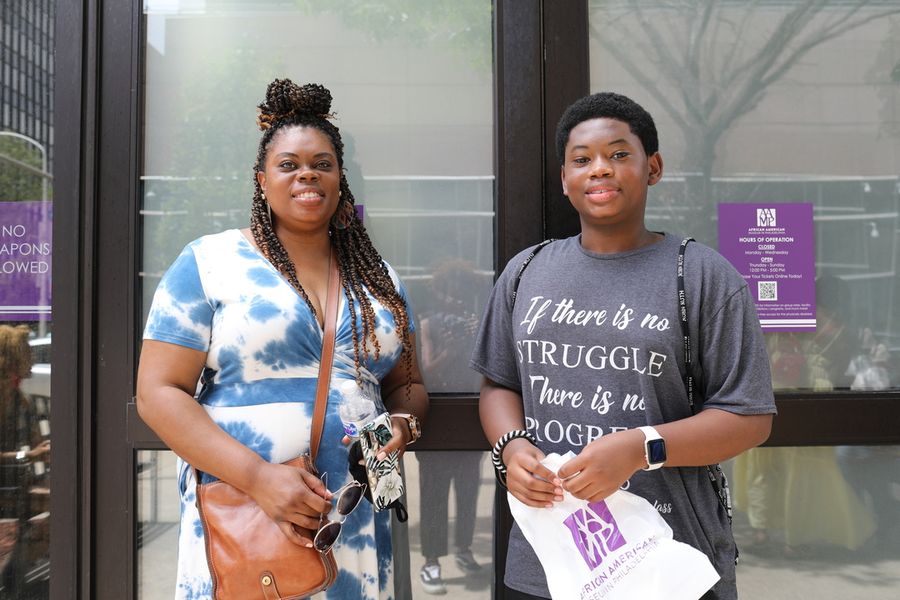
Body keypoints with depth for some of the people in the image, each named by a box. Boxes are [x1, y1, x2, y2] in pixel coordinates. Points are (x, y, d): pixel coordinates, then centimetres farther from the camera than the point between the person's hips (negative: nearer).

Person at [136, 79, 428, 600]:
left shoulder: (378, 280, 9)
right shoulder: (209, 263, -3)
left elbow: (407, 385, 16)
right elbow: (158, 392, -7)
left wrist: (403, 424, -8)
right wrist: (258, 476, -18)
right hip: (241, 518, -3)